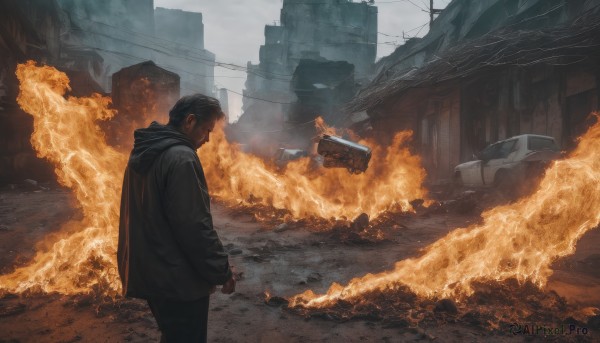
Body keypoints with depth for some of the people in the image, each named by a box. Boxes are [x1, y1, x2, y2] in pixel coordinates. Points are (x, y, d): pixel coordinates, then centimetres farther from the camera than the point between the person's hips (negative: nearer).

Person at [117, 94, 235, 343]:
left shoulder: (143, 153, 8)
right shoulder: (181, 157, -22)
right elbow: (195, 228, -25)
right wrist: (221, 272, -14)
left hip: (149, 273, 9)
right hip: (178, 280, -9)